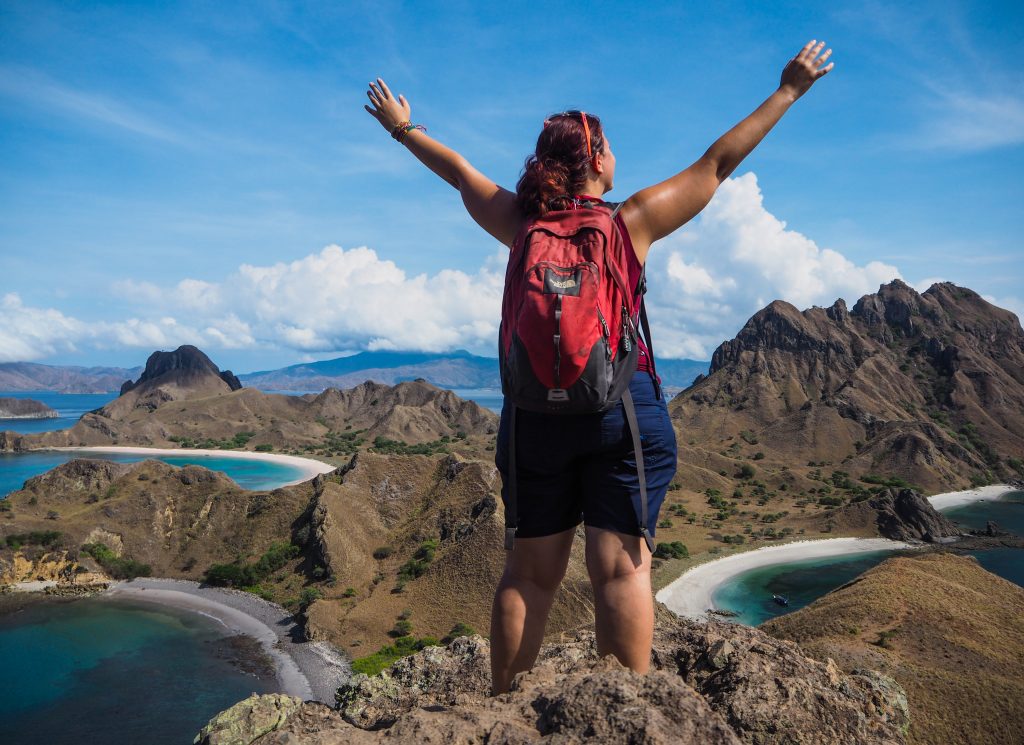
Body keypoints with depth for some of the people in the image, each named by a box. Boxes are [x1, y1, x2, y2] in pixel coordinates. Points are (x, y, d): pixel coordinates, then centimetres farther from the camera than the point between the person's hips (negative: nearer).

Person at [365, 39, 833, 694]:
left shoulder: (520, 224, 4)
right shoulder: (633, 221, -2)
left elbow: (458, 170, 18)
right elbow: (718, 162, 5)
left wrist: (402, 128, 35)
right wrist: (789, 91, 16)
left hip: (536, 412, 3)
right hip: (626, 408, -3)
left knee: (530, 568, 11)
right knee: (621, 565, -1)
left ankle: (504, 704, 20)